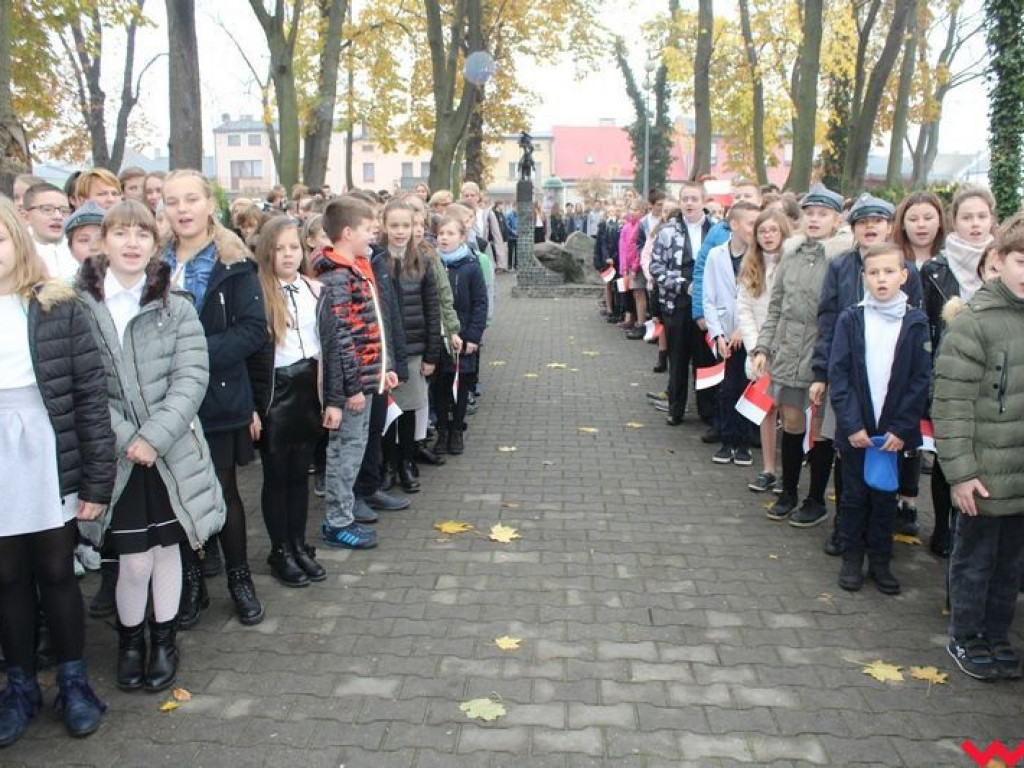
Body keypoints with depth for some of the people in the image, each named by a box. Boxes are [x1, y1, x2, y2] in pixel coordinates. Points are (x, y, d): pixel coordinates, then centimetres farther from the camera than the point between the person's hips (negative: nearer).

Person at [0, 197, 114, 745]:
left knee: (57, 574, 12)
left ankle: (73, 681, 28)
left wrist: (97, 480, -8)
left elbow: (92, 395, -5)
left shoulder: (58, 308, -5)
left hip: (50, 471, -2)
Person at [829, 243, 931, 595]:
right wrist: (852, 424, -13)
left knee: (885, 497, 12)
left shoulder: (915, 322, -2)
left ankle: (880, 561, 25)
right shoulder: (850, 318, -4)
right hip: (855, 429, 0)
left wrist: (901, 428, -10)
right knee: (854, 495, 10)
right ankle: (851, 559, 24)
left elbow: (922, 379, -3)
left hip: (895, 431, 1)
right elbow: (838, 374, -6)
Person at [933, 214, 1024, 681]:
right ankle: (965, 638, 28)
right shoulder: (973, 323, -13)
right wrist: (960, 471, -16)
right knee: (974, 559, 10)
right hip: (986, 475, -5)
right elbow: (951, 404, -14)